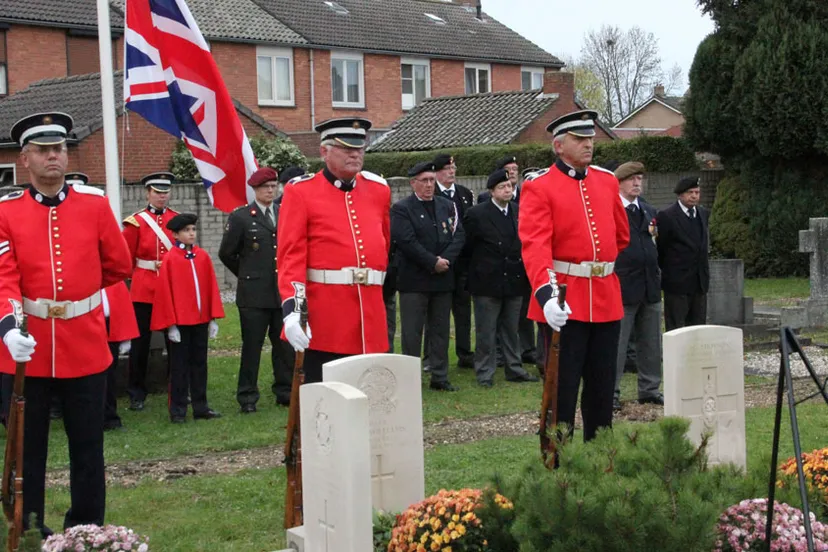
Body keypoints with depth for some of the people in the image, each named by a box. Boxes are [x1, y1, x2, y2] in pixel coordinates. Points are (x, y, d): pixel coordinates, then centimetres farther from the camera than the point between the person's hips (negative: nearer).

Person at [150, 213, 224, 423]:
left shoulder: (203, 256, 4)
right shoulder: (170, 259, -7)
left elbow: (211, 287, 7)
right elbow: (165, 293, -7)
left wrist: (213, 318, 3)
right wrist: (171, 324, -10)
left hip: (201, 320, 4)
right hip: (180, 321, -4)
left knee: (200, 364, 11)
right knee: (179, 366, 3)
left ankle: (200, 407, 20)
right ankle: (178, 411, 10)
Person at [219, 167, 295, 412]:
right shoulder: (240, 217, 0)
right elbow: (226, 253, 6)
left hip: (283, 292, 3)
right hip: (254, 293, -3)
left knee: (284, 345, 7)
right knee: (252, 346, 1)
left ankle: (284, 391, 18)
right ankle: (247, 398, 7)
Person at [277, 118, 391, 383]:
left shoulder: (378, 189, 12)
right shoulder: (301, 191, -2)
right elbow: (291, 255, -9)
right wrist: (291, 309, -20)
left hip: (370, 316, 5)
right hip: (323, 319, -4)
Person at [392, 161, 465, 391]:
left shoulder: (447, 206, 11)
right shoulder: (401, 208, -5)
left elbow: (459, 235, 4)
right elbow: (407, 241, -15)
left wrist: (446, 260, -12)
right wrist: (433, 262, -16)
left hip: (443, 278, 5)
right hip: (414, 280, -5)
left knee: (441, 330, 10)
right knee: (412, 331, -1)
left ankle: (440, 377, 18)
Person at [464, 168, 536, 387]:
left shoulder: (519, 211, 6)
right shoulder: (477, 214, -8)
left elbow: (525, 243, 13)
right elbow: (467, 246, -3)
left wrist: (523, 272, 8)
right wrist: (479, 268, 2)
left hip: (515, 280, 4)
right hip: (487, 282, -4)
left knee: (511, 330, 14)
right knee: (486, 332, 2)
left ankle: (514, 369, 23)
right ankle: (485, 373, 10)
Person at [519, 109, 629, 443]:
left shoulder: (607, 181, 12)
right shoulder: (539, 187, -6)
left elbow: (622, 236, 27)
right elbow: (534, 245, -19)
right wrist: (546, 294, -32)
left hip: (606, 299, 6)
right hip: (564, 301, -6)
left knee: (603, 386, 12)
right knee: (562, 387, -1)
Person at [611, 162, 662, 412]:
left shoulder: (649, 211, 15)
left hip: (650, 285, 7)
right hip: (622, 286, -7)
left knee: (651, 343, 12)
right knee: (617, 343, -2)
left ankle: (649, 389, 22)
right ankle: (610, 393, 5)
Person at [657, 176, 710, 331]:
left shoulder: (704, 214, 12)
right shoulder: (667, 216, -9)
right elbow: (659, 248, -4)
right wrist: (667, 269, 4)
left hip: (700, 282, 6)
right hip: (677, 283, -6)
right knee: (676, 330, -3)